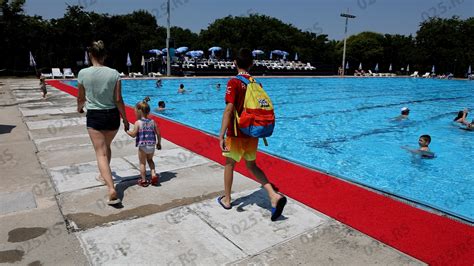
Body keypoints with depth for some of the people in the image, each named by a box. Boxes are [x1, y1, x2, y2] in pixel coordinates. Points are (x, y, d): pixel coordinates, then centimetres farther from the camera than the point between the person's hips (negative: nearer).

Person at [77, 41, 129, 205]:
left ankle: (111, 189, -15)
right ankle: (104, 175, 44)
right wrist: (125, 118, 4)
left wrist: (79, 108, 28)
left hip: (94, 116, -2)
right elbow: (118, 100, -7)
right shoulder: (114, 73, -6)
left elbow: (81, 98, 6)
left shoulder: (83, 73, -6)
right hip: (112, 115, 2)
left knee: (101, 153, -1)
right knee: (106, 147, 25)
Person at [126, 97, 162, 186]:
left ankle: (143, 180, 16)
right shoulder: (152, 122, 2)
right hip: (152, 146, 4)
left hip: (142, 146, -4)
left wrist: (127, 131, 6)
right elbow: (158, 134, 2)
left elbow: (133, 134, -12)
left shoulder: (138, 122, -11)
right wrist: (159, 143, 15)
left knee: (142, 163, 11)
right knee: (150, 160, 27)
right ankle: (154, 174, 12)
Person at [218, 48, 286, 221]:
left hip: (236, 134, -5)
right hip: (252, 134, 5)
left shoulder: (234, 83, -13)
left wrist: (221, 136, -24)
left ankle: (226, 199, 30)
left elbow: (229, 110, -22)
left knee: (230, 164, 16)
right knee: (251, 165, 18)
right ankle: (274, 195, 1)